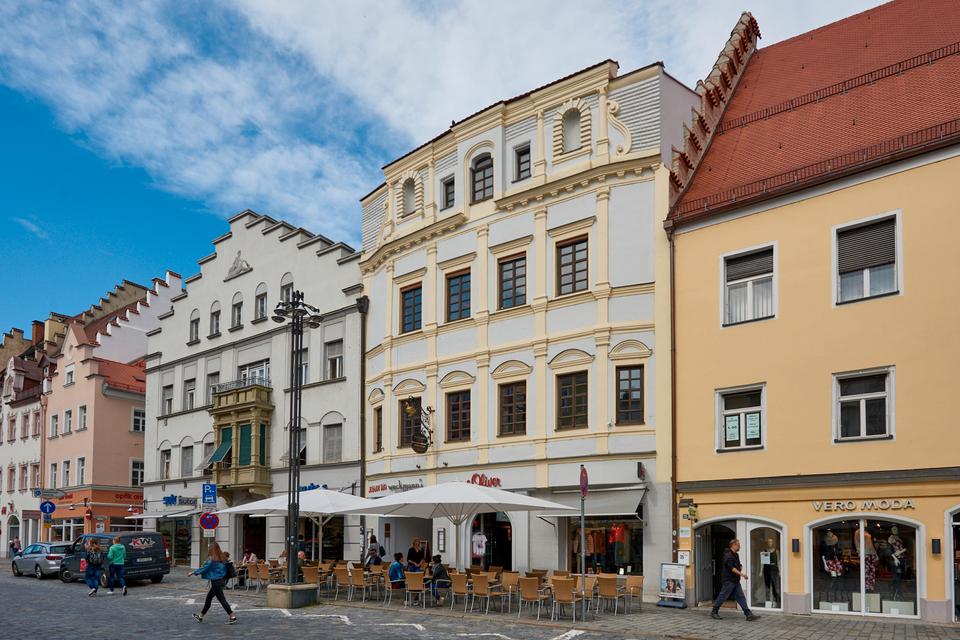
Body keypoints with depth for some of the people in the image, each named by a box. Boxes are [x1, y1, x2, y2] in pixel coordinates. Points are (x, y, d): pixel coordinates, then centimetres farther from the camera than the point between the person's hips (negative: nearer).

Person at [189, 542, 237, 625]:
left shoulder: (212, 559, -15)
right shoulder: (222, 559, 6)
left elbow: (204, 569, -10)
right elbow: (224, 569, 11)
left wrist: (193, 572, 2)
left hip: (215, 581, -9)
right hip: (221, 580, 9)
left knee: (222, 599, -5)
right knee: (208, 598, 19)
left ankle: (232, 617, -7)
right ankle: (200, 616, 30)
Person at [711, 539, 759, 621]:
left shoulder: (736, 555, 16)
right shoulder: (728, 555, -15)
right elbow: (731, 568, -23)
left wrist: (740, 567, 6)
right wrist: (741, 574, -27)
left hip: (735, 580, 9)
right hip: (729, 580, -9)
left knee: (741, 598, 4)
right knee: (723, 597, -2)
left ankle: (749, 615, 1)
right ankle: (714, 612, 10)